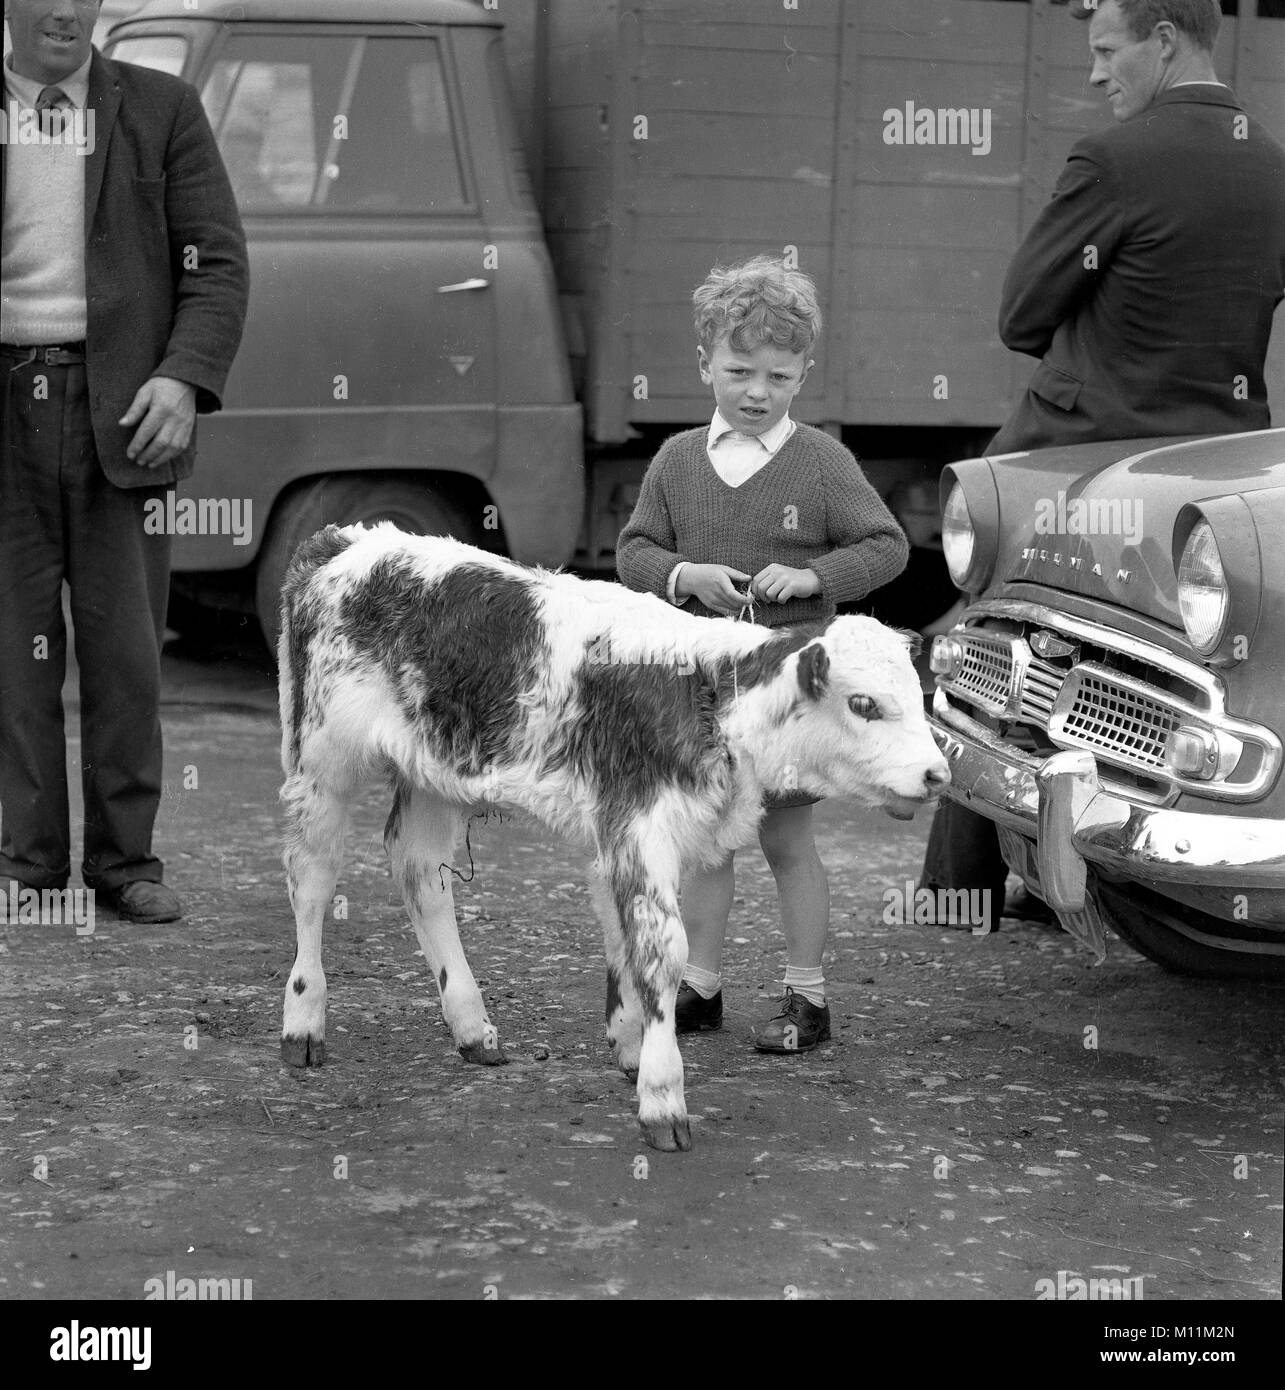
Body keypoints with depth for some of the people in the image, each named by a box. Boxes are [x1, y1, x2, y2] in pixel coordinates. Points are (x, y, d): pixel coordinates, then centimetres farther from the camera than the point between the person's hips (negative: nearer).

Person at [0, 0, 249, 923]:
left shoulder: (162, 110, 7)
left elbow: (219, 264, 3)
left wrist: (185, 377, -11)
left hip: (121, 408, -1)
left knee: (125, 648, 1)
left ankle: (127, 860, 9)